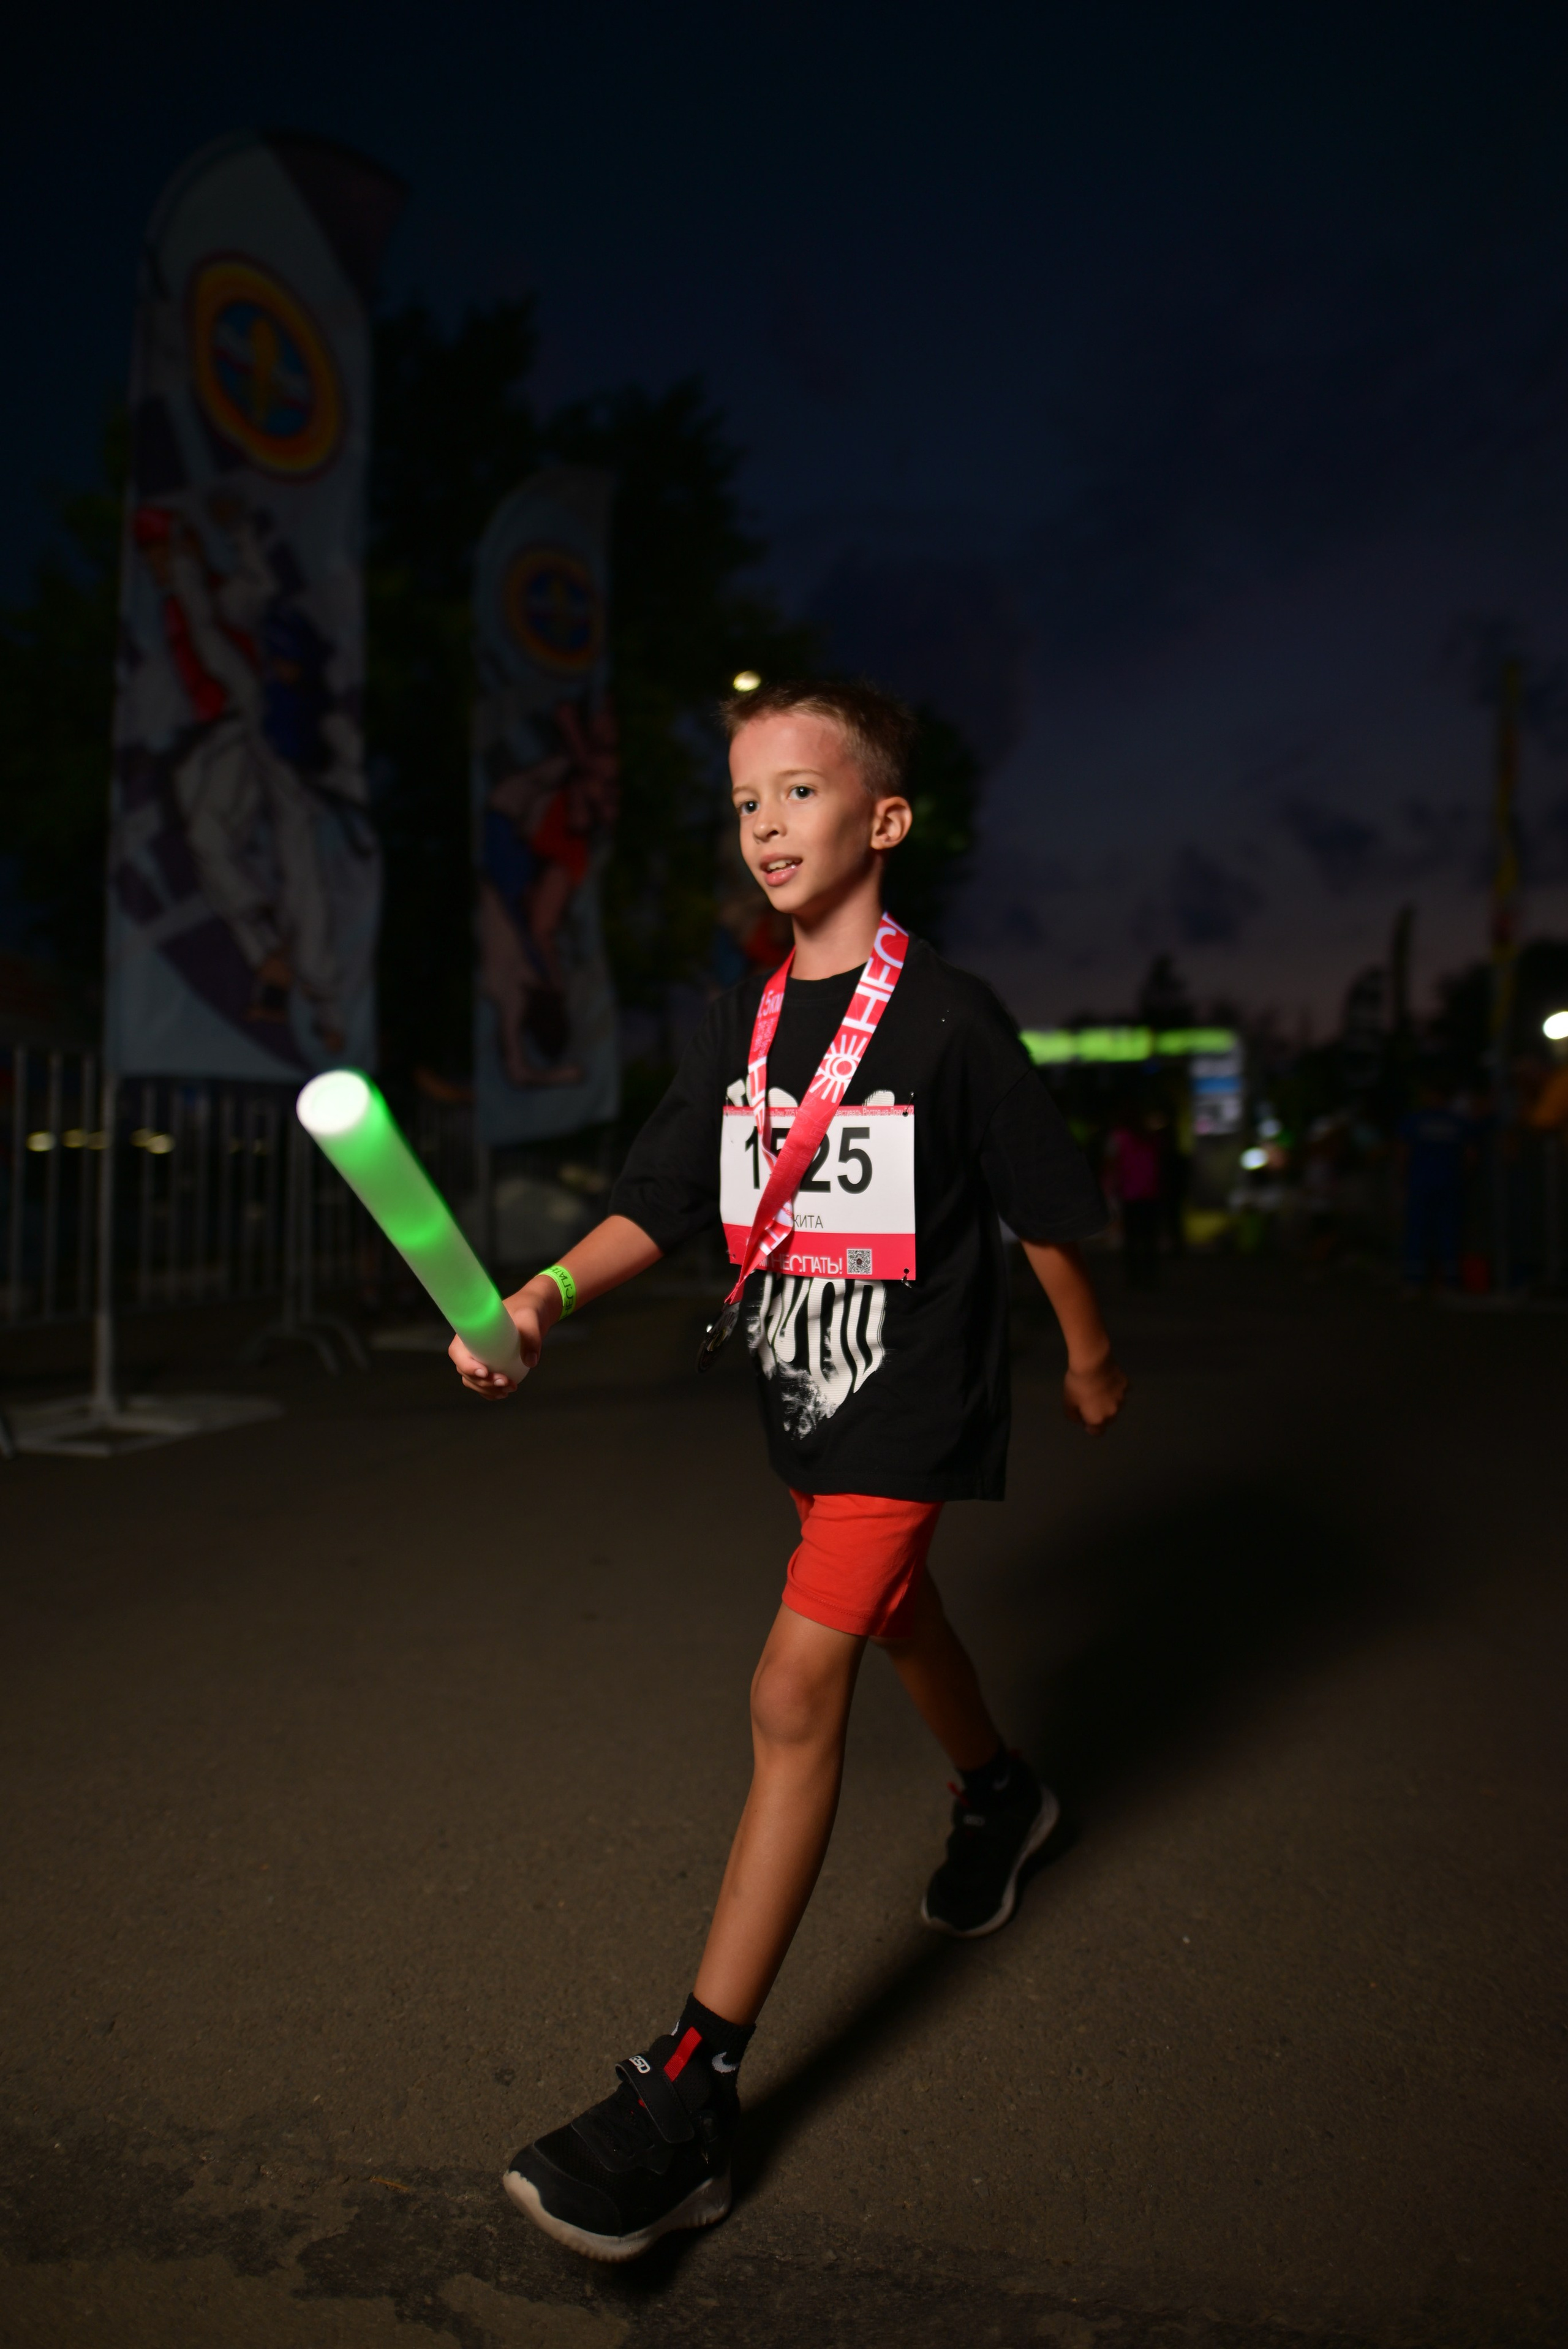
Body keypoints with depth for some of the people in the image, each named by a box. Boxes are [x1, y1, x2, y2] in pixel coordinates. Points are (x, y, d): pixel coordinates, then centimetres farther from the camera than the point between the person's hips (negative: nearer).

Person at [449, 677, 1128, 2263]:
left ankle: (691, 2095, -5)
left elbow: (1045, 1211, -5)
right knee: (890, 1608, 25)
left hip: (914, 1397, -6)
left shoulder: (947, 1018, -15)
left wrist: (1088, 1359, 7)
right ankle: (1000, 1797, 56)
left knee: (796, 1691, -13)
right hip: (801, 1390, 7)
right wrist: (545, 1294, -16)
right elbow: (661, 1205, 1)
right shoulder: (739, 1024, 2)